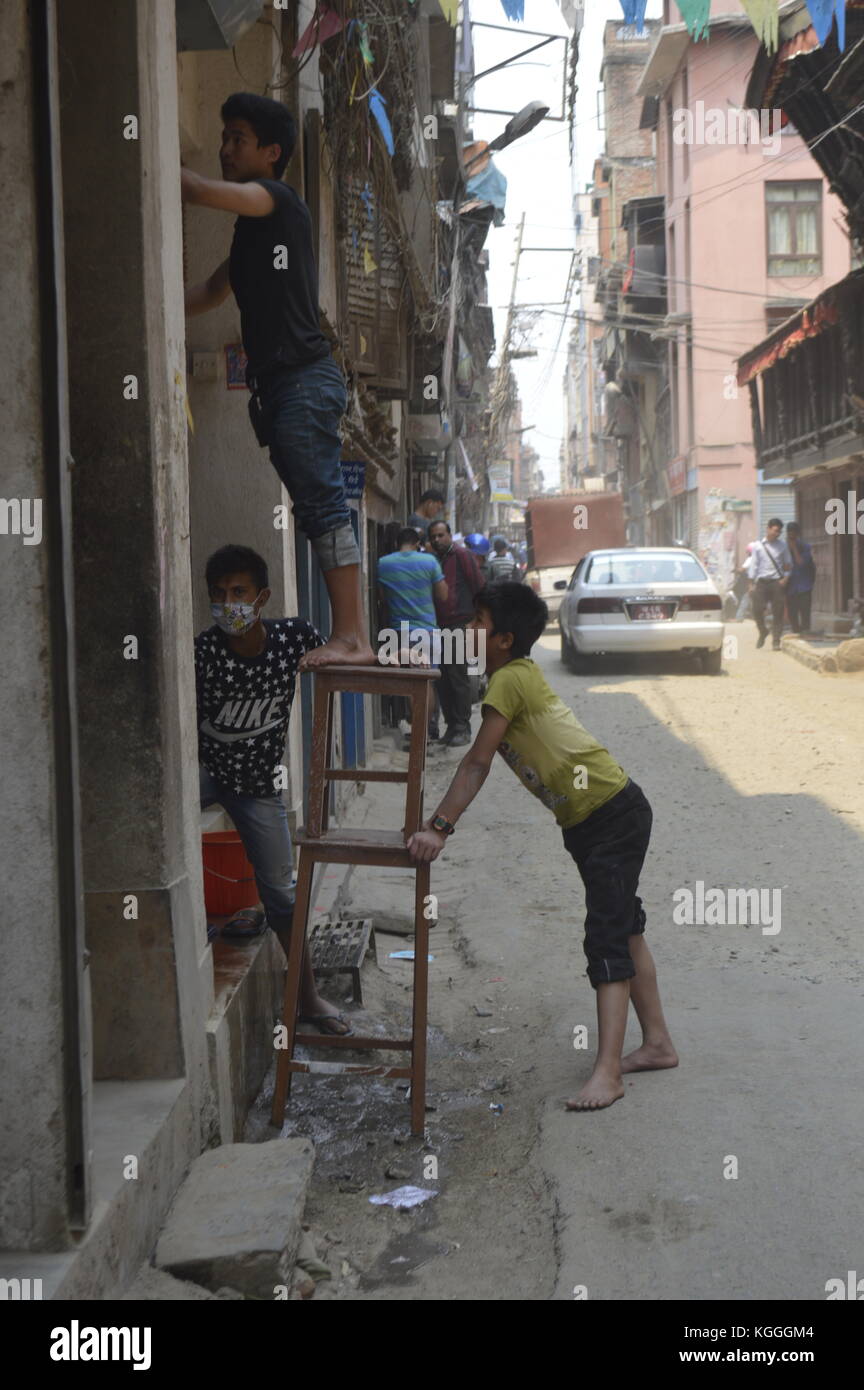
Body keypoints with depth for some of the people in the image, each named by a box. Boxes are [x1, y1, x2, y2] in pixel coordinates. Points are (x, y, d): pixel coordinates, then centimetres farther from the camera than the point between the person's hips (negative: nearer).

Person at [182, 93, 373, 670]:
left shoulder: (279, 200, -3)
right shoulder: (253, 226, 25)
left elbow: (200, 191, -17)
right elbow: (213, 291, 34)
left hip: (305, 378, -10)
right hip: (276, 381, 10)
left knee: (323, 504, -14)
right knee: (318, 507, 6)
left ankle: (352, 636, -17)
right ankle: (350, 634, 7)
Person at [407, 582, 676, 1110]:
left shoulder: (511, 679, -18)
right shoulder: (517, 676, 10)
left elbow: (477, 765, -20)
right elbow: (478, 763, 12)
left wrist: (440, 828, -20)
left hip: (614, 816, -10)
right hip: (590, 822, 10)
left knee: (608, 939, -13)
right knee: (623, 929, 17)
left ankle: (607, 1075, -14)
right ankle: (658, 1044, 28)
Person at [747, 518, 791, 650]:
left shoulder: (781, 546, 7)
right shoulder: (758, 546, 5)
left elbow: (788, 564, 13)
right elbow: (754, 565, 5)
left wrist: (786, 577, -3)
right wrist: (752, 583, 1)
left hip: (777, 582, 0)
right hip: (762, 582, 0)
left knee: (777, 613, -1)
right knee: (757, 610, -6)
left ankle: (776, 641, 5)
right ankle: (763, 632, 22)